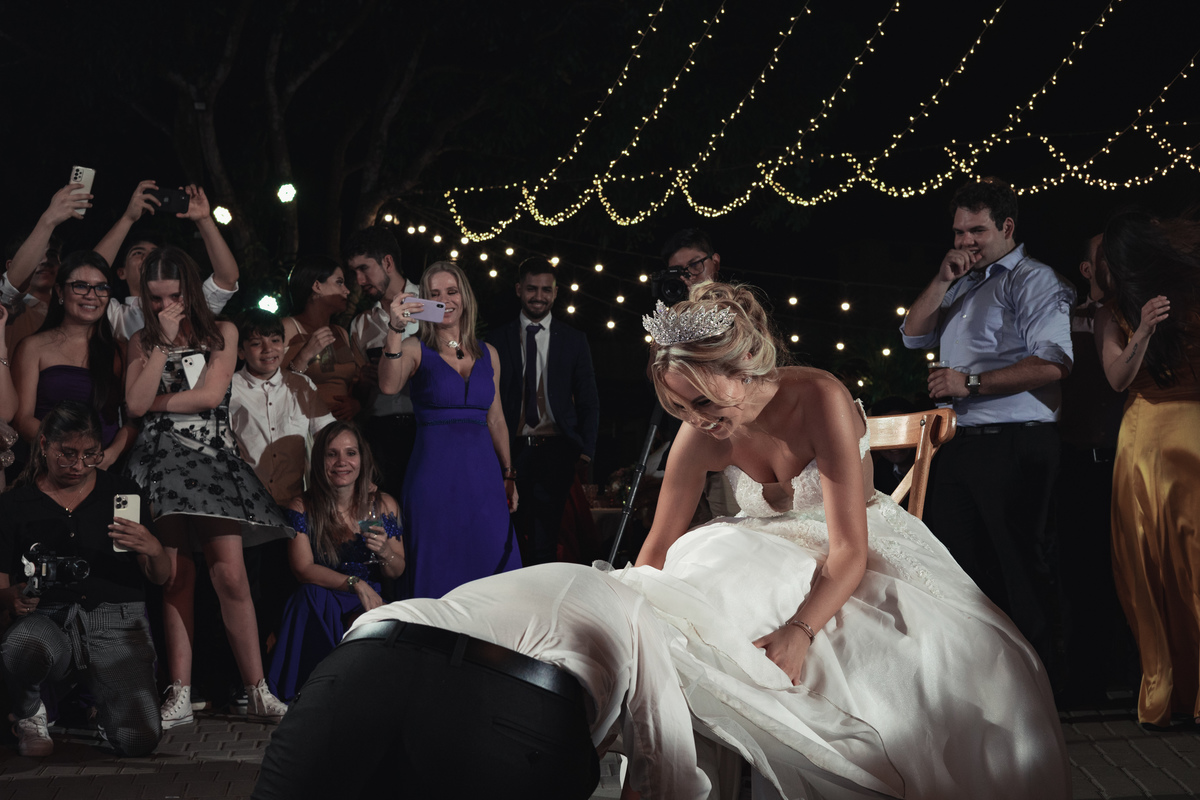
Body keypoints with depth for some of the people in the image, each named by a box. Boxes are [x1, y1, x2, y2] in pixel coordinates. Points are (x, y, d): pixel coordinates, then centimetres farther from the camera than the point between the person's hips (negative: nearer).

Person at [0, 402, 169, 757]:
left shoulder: (124, 493, 11)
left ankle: (95, 702, 19)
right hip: (49, 622, -1)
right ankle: (29, 713, -2)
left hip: (117, 622, 1)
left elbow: (161, 578, 11)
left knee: (140, 740, -20)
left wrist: (154, 550, -12)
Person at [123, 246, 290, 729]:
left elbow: (210, 394, -3)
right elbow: (136, 404, -1)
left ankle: (258, 690, -5)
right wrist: (163, 343, -1)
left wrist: (155, 403, 3)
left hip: (214, 457, -1)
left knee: (230, 576, -10)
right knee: (176, 579, -2)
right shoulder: (142, 343, 15)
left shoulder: (222, 333, 10)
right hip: (161, 462, 2)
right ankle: (180, 696, 0)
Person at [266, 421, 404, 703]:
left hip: (369, 604, 0)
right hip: (318, 608, 0)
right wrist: (355, 583, -24)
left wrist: (385, 552, -14)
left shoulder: (383, 505, 4)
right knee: (312, 594, -35)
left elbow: (397, 572, 10)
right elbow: (303, 569, -12)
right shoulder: (302, 507, -2)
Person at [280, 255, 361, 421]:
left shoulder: (341, 333, 21)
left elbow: (360, 382, 22)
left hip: (345, 424, 6)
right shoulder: (288, 327, 1)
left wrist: (357, 403, 1)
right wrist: (305, 356, -16)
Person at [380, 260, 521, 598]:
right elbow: (388, 386, -19)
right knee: (436, 574, -2)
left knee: (491, 566, 3)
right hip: (435, 474, -4)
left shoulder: (487, 354, 14)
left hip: (483, 473, 4)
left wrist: (508, 474, 12)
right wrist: (395, 331, -28)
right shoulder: (415, 349, 2)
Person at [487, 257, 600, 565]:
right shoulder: (498, 340, 11)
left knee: (544, 543, -12)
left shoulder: (574, 340, 12)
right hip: (512, 450, 1)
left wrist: (585, 455, 2)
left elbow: (589, 403, 12)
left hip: (556, 450, -1)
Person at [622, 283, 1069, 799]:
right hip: (775, 556, 4)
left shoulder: (820, 399, -29)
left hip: (862, 557, -3)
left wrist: (800, 631, -46)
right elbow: (660, 543, -1)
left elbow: (849, 550, -31)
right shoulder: (701, 436, -15)